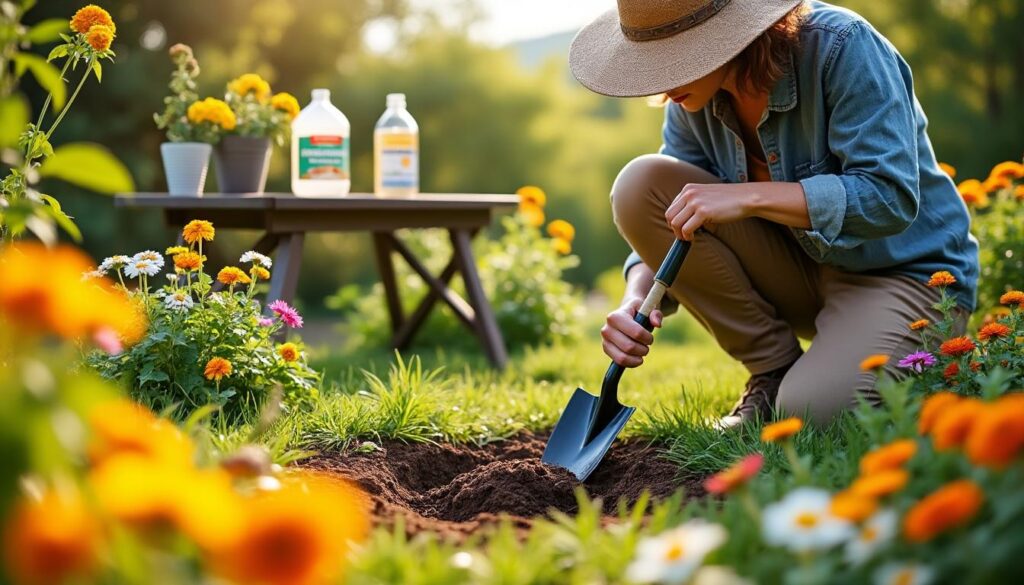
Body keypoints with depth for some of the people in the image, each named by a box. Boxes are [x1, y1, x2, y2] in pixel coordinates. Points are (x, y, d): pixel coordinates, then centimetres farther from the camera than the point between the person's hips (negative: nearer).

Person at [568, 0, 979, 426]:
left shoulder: (842, 45, -23)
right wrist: (636, 300, -21)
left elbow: (891, 198, -27)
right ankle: (774, 376, -6)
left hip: (907, 273, -6)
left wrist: (749, 196, -34)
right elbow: (675, 222, 0)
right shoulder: (692, 102, -5)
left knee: (813, 411, -34)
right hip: (801, 271, 6)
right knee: (639, 187, -15)